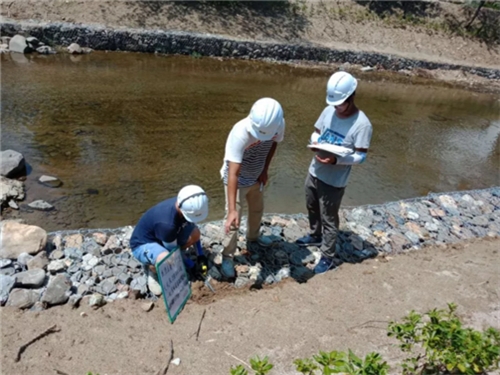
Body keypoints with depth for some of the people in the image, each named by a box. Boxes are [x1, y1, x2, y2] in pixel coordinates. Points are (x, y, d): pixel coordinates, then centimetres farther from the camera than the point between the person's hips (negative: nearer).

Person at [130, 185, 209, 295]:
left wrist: (200, 255, -2)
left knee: (194, 233, -14)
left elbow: (194, 234, 2)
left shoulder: (187, 205, -19)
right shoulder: (166, 223, -40)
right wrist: (193, 266, -12)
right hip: (142, 244, -8)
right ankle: (151, 269, -1)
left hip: (165, 236, 8)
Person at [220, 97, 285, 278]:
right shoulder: (240, 133, -40)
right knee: (234, 219, -3)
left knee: (257, 209, 24)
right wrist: (232, 209, -47)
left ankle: (252, 239, 50)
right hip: (237, 179, -6)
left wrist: (265, 170, -5)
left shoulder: (278, 125, -25)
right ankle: (227, 256, 18)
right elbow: (233, 174, -43)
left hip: (256, 176, 6)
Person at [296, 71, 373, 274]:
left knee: (329, 220, 8)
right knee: (312, 208, 26)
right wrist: (315, 143, -15)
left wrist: (336, 160, -31)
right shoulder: (329, 110, -4)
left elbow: (361, 156, -17)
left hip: (334, 182, -6)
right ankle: (315, 236, 53)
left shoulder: (362, 124, -20)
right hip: (314, 173, 7)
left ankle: (327, 258, 27)